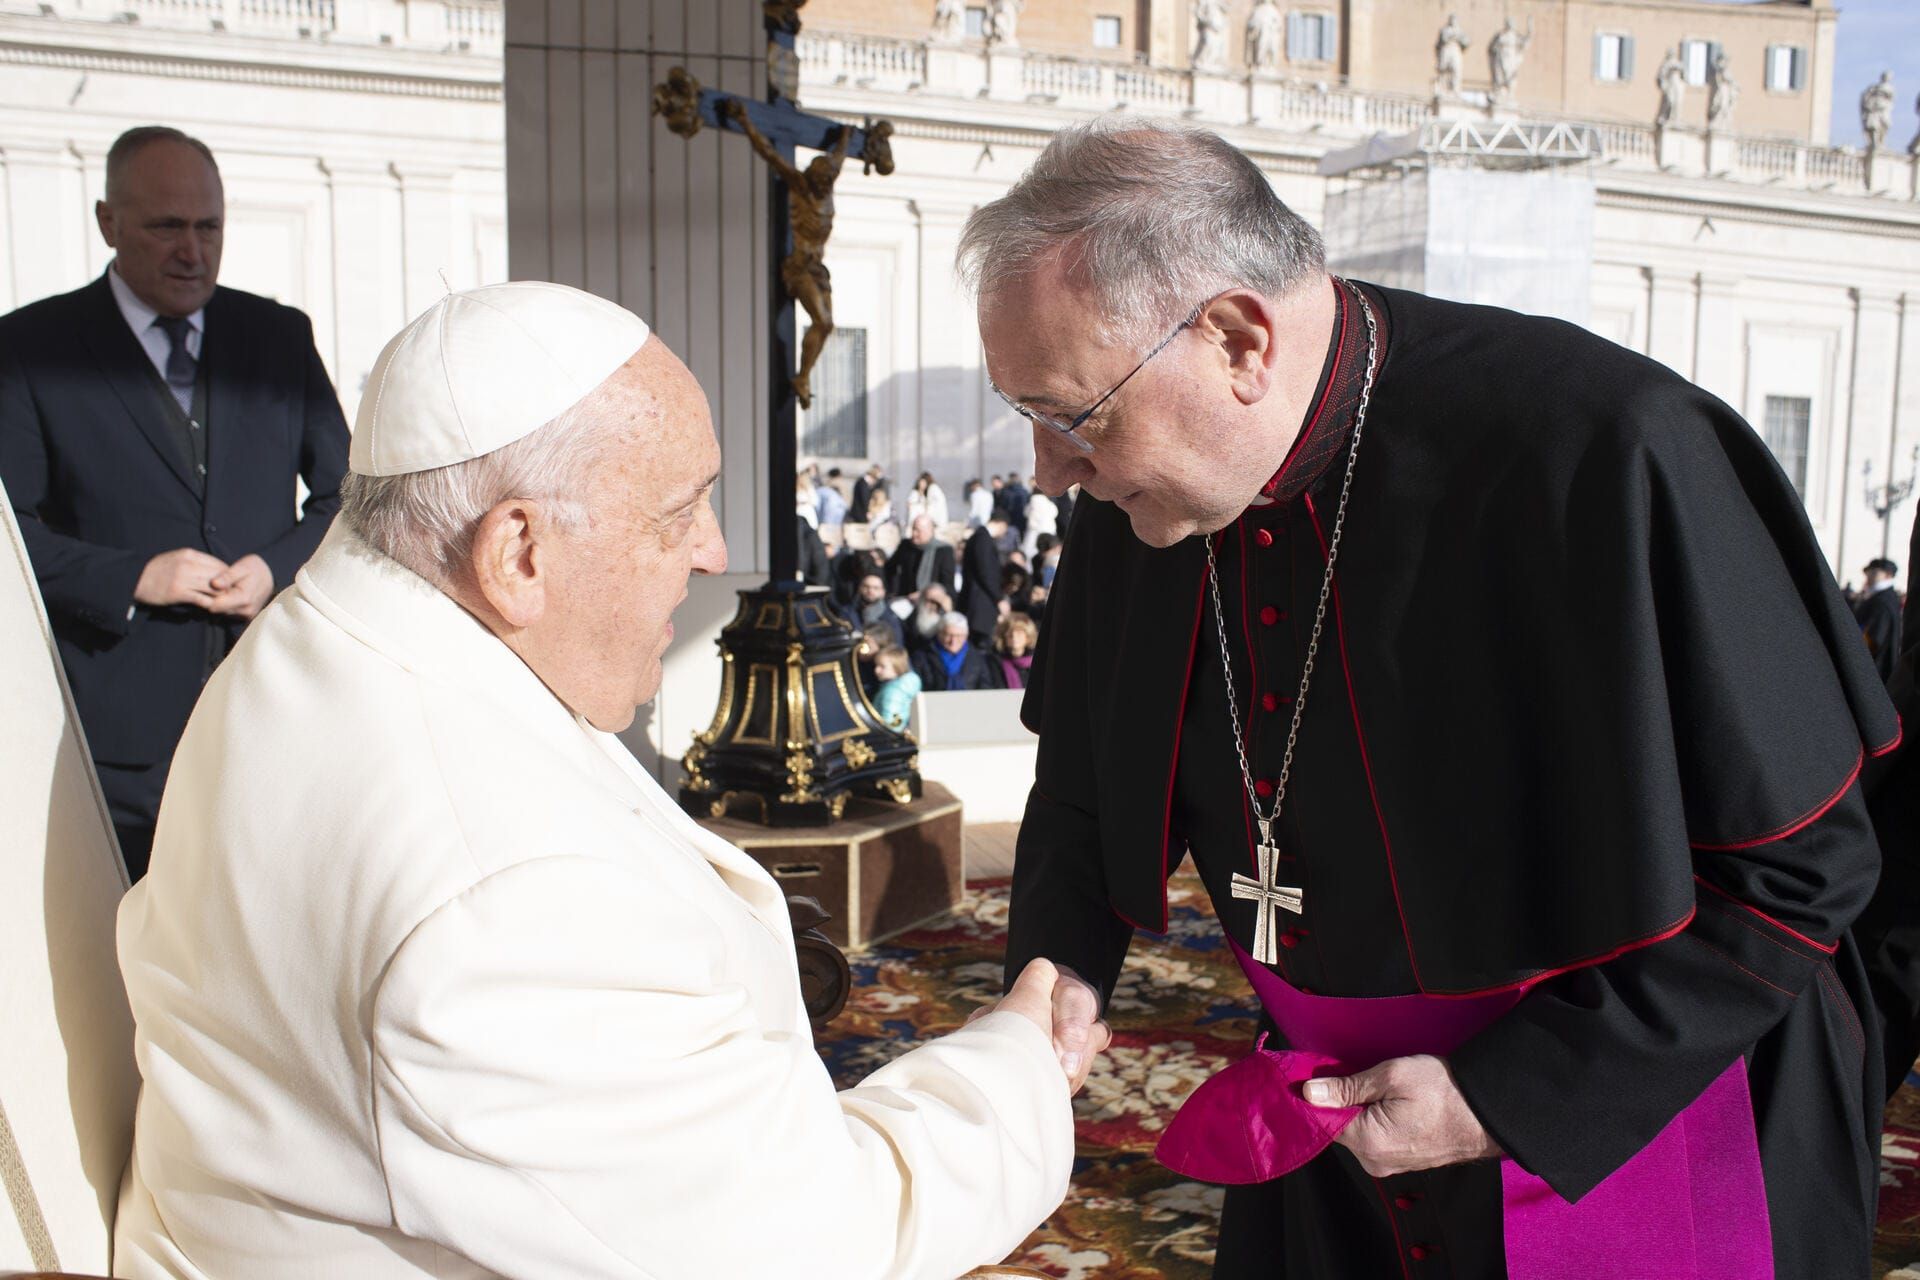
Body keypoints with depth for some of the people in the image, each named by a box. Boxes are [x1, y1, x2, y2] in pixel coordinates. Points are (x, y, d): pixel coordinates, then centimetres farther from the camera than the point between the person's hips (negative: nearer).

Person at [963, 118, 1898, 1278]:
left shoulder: (1601, 455, -28)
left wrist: (1514, 1098, -20)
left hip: (1613, 1128, -5)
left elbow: (1802, 862, -20)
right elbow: (1089, 783, 7)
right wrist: (1062, 973, -10)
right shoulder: (1134, 500, -9)